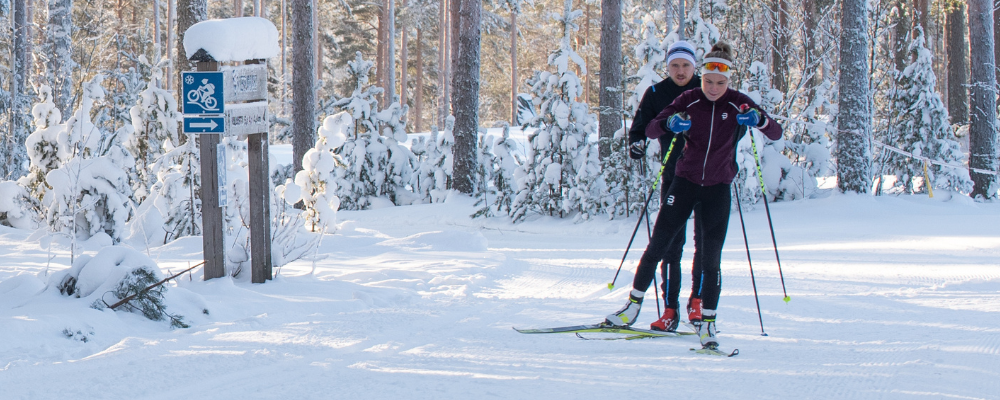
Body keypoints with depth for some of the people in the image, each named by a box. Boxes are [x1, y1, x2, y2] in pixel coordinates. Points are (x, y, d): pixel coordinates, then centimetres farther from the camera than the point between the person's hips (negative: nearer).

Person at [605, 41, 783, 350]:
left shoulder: (738, 104, -6)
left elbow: (776, 134, -10)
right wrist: (669, 123, -31)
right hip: (685, 182, 1)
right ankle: (633, 306, 14)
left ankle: (707, 323, 3)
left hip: (718, 188, -1)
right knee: (657, 246, 0)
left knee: (711, 258, -5)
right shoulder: (688, 101, -6)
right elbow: (651, 130, -8)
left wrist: (759, 119, -32)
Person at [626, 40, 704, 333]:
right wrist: (636, 142, -21)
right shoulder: (657, 94, 3)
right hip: (673, 175, 0)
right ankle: (670, 309, -2)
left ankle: (698, 300, 15)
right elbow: (640, 125, 0)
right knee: (671, 243, -3)